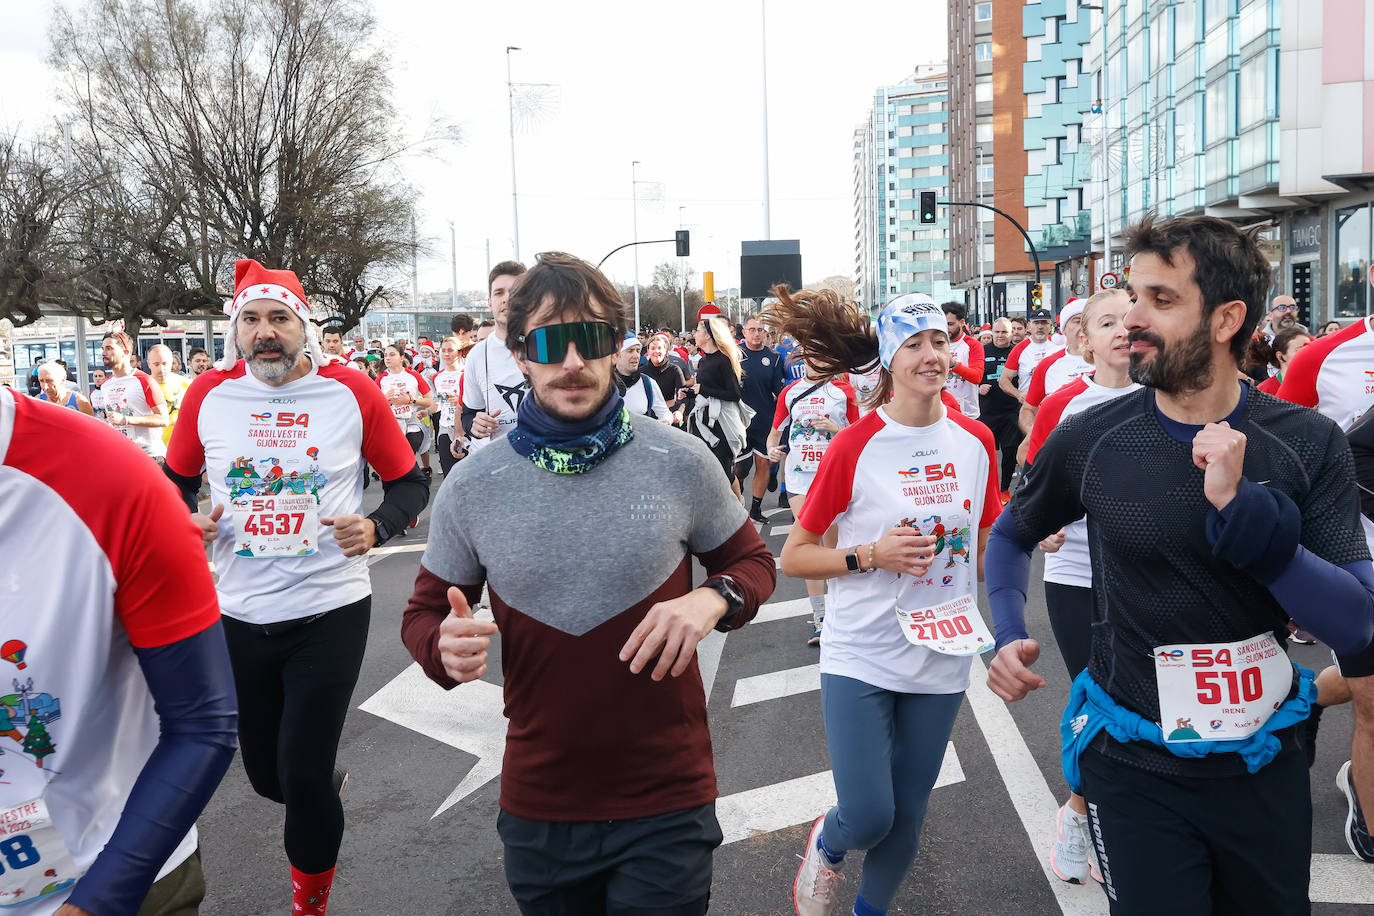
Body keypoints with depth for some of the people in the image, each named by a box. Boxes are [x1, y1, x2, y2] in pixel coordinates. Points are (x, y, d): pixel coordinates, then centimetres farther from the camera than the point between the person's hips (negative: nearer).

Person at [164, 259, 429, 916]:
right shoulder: (209, 394, -1)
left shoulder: (352, 392, -7)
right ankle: (325, 784, 53)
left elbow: (410, 482, 3)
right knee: (266, 775, 15)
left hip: (329, 613, -3)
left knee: (304, 780, -1)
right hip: (238, 615, 3)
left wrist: (376, 527, -16)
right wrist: (186, 521, -6)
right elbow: (176, 480, 15)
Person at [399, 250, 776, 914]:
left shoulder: (680, 462, -9)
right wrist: (446, 647, -18)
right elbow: (424, 611, 6)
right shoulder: (472, 486, -6)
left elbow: (752, 562, 5)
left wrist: (713, 599, -18)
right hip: (538, 804, 2)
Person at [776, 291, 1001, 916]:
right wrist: (871, 555, -19)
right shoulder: (854, 447, -11)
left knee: (908, 816, 13)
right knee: (867, 816, -7)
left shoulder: (976, 440, 1)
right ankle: (825, 845, 30)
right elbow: (793, 556, -7)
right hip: (861, 655, -3)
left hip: (942, 657, 4)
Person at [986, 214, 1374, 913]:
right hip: (1135, 770, -1)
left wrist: (1241, 506, -28)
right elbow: (1011, 535, 8)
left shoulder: (1306, 444, -10)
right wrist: (1008, 636, -9)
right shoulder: (1090, 441, -10)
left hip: (1265, 764, 2)